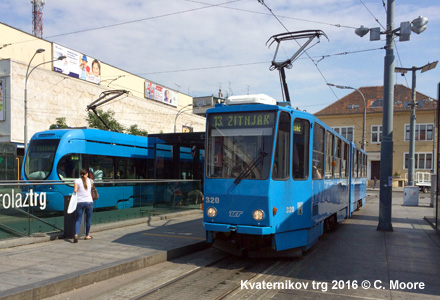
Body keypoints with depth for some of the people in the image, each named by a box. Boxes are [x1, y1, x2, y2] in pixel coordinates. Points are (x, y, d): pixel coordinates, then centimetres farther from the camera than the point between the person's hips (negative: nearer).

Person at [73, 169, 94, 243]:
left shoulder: (77, 181, 0)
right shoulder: (90, 181, 7)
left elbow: (75, 190, -11)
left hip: (80, 202, -1)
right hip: (89, 201, 1)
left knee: (78, 220, 4)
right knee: (88, 219, 13)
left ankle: (76, 235, -15)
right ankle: (87, 235, 21)